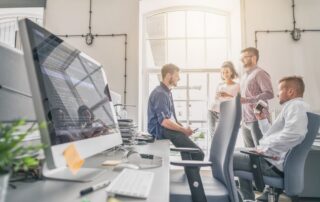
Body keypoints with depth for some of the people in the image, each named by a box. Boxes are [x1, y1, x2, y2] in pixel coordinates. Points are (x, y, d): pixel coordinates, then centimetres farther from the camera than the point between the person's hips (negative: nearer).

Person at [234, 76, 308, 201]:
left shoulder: (296, 105, -11)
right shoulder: (292, 106, 22)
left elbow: (294, 134, -32)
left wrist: (265, 148, -25)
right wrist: (262, 119, 21)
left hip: (276, 164, -11)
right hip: (273, 159, 11)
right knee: (242, 157, 31)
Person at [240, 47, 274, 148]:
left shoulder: (259, 73, -7)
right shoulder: (244, 76, 19)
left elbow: (269, 94, -18)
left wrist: (246, 100, -24)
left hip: (257, 120, -8)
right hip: (245, 121, 8)